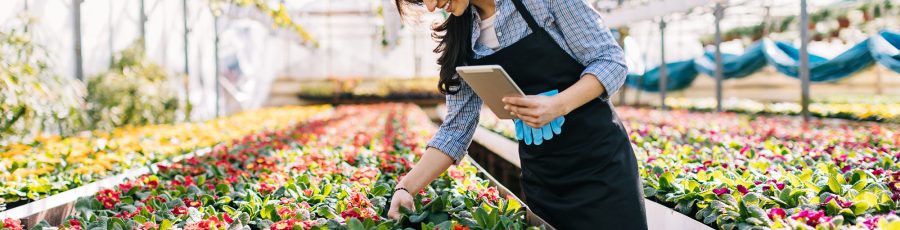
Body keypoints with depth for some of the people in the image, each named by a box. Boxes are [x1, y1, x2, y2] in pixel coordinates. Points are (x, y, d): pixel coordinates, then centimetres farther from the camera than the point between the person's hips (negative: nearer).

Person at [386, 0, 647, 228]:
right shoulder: (460, 38, 1)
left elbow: (611, 60, -11)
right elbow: (457, 127, 2)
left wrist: (557, 105, -28)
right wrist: (406, 187, -8)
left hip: (600, 161, -4)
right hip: (540, 181, 4)